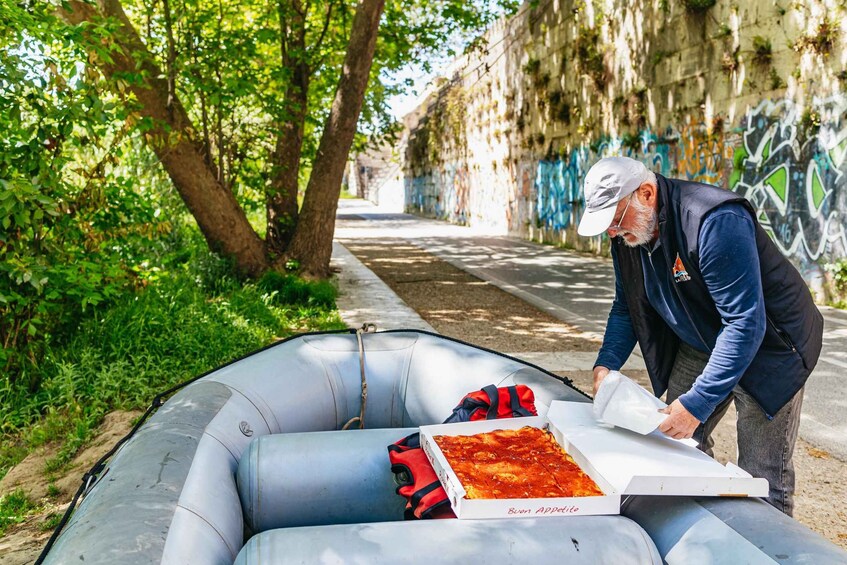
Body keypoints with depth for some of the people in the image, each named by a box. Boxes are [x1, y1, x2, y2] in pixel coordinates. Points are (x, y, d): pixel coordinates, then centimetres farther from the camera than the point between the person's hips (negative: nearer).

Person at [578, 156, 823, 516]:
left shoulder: (716, 221, -32)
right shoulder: (627, 236, -6)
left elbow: (745, 324, -34)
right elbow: (626, 308, 6)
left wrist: (697, 404, -36)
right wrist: (605, 364, -11)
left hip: (768, 348, -7)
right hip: (698, 347, 7)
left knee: (762, 483, -5)